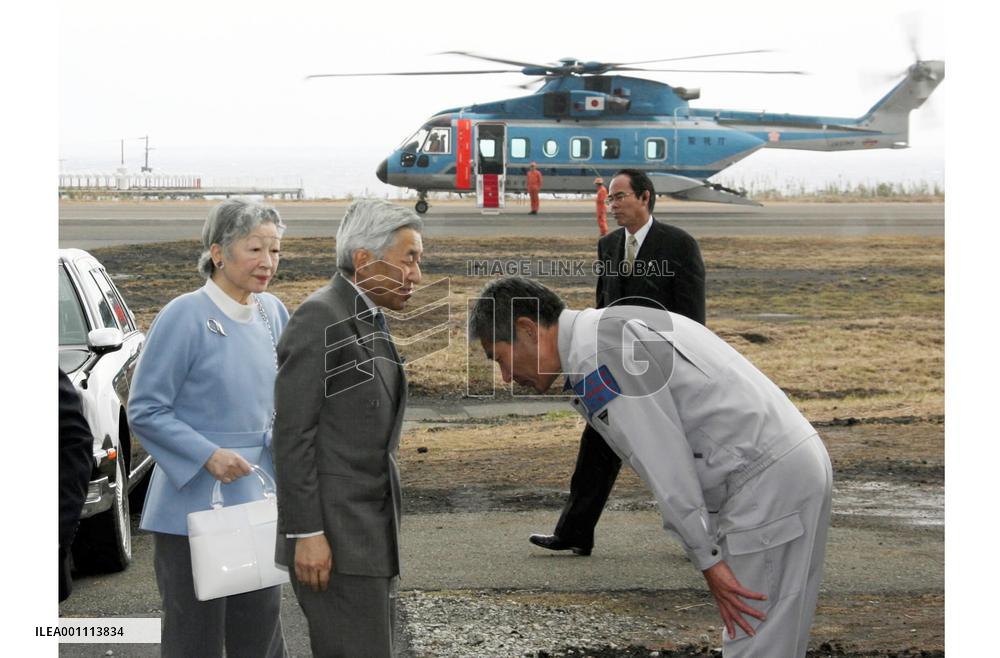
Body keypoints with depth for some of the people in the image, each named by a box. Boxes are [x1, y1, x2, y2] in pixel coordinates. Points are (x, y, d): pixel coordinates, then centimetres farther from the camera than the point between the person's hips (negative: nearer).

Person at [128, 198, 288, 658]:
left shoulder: (272, 313, 6)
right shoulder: (184, 317, -13)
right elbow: (144, 411, -12)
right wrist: (208, 455, -21)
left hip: (257, 502, 6)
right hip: (193, 507, -6)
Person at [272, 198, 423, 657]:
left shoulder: (368, 322, 15)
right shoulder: (319, 318, -13)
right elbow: (293, 434, -17)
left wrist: (380, 534, 19)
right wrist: (306, 534, -20)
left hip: (369, 532, 9)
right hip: (332, 536, -9)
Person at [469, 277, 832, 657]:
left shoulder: (594, 354, -14)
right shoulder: (614, 331, 18)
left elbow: (666, 466, -17)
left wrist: (707, 561, -11)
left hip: (767, 480, -10)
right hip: (792, 467, 10)